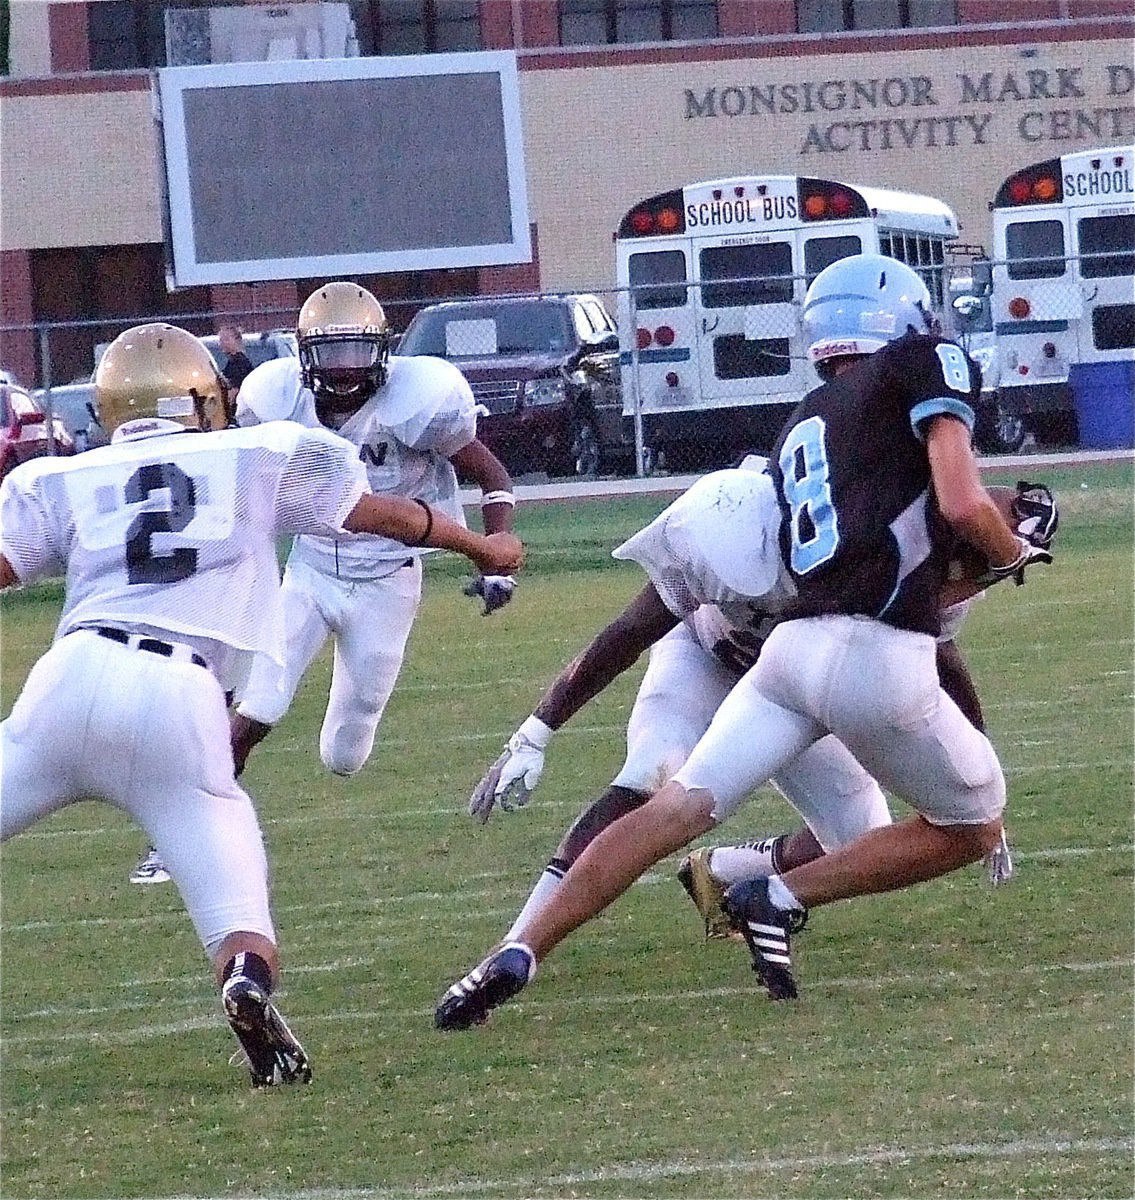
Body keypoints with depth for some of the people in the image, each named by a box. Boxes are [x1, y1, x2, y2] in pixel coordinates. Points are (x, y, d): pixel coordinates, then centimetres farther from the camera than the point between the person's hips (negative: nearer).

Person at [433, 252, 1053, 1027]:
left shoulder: (801, 431, 25)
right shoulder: (923, 366, 4)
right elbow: (962, 504, -8)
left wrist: (985, 556, 35)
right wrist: (1013, 552, 12)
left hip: (793, 644, 6)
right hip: (880, 661, -6)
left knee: (680, 807, 3)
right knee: (973, 830, 14)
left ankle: (519, 957, -11)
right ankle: (783, 900, 0)